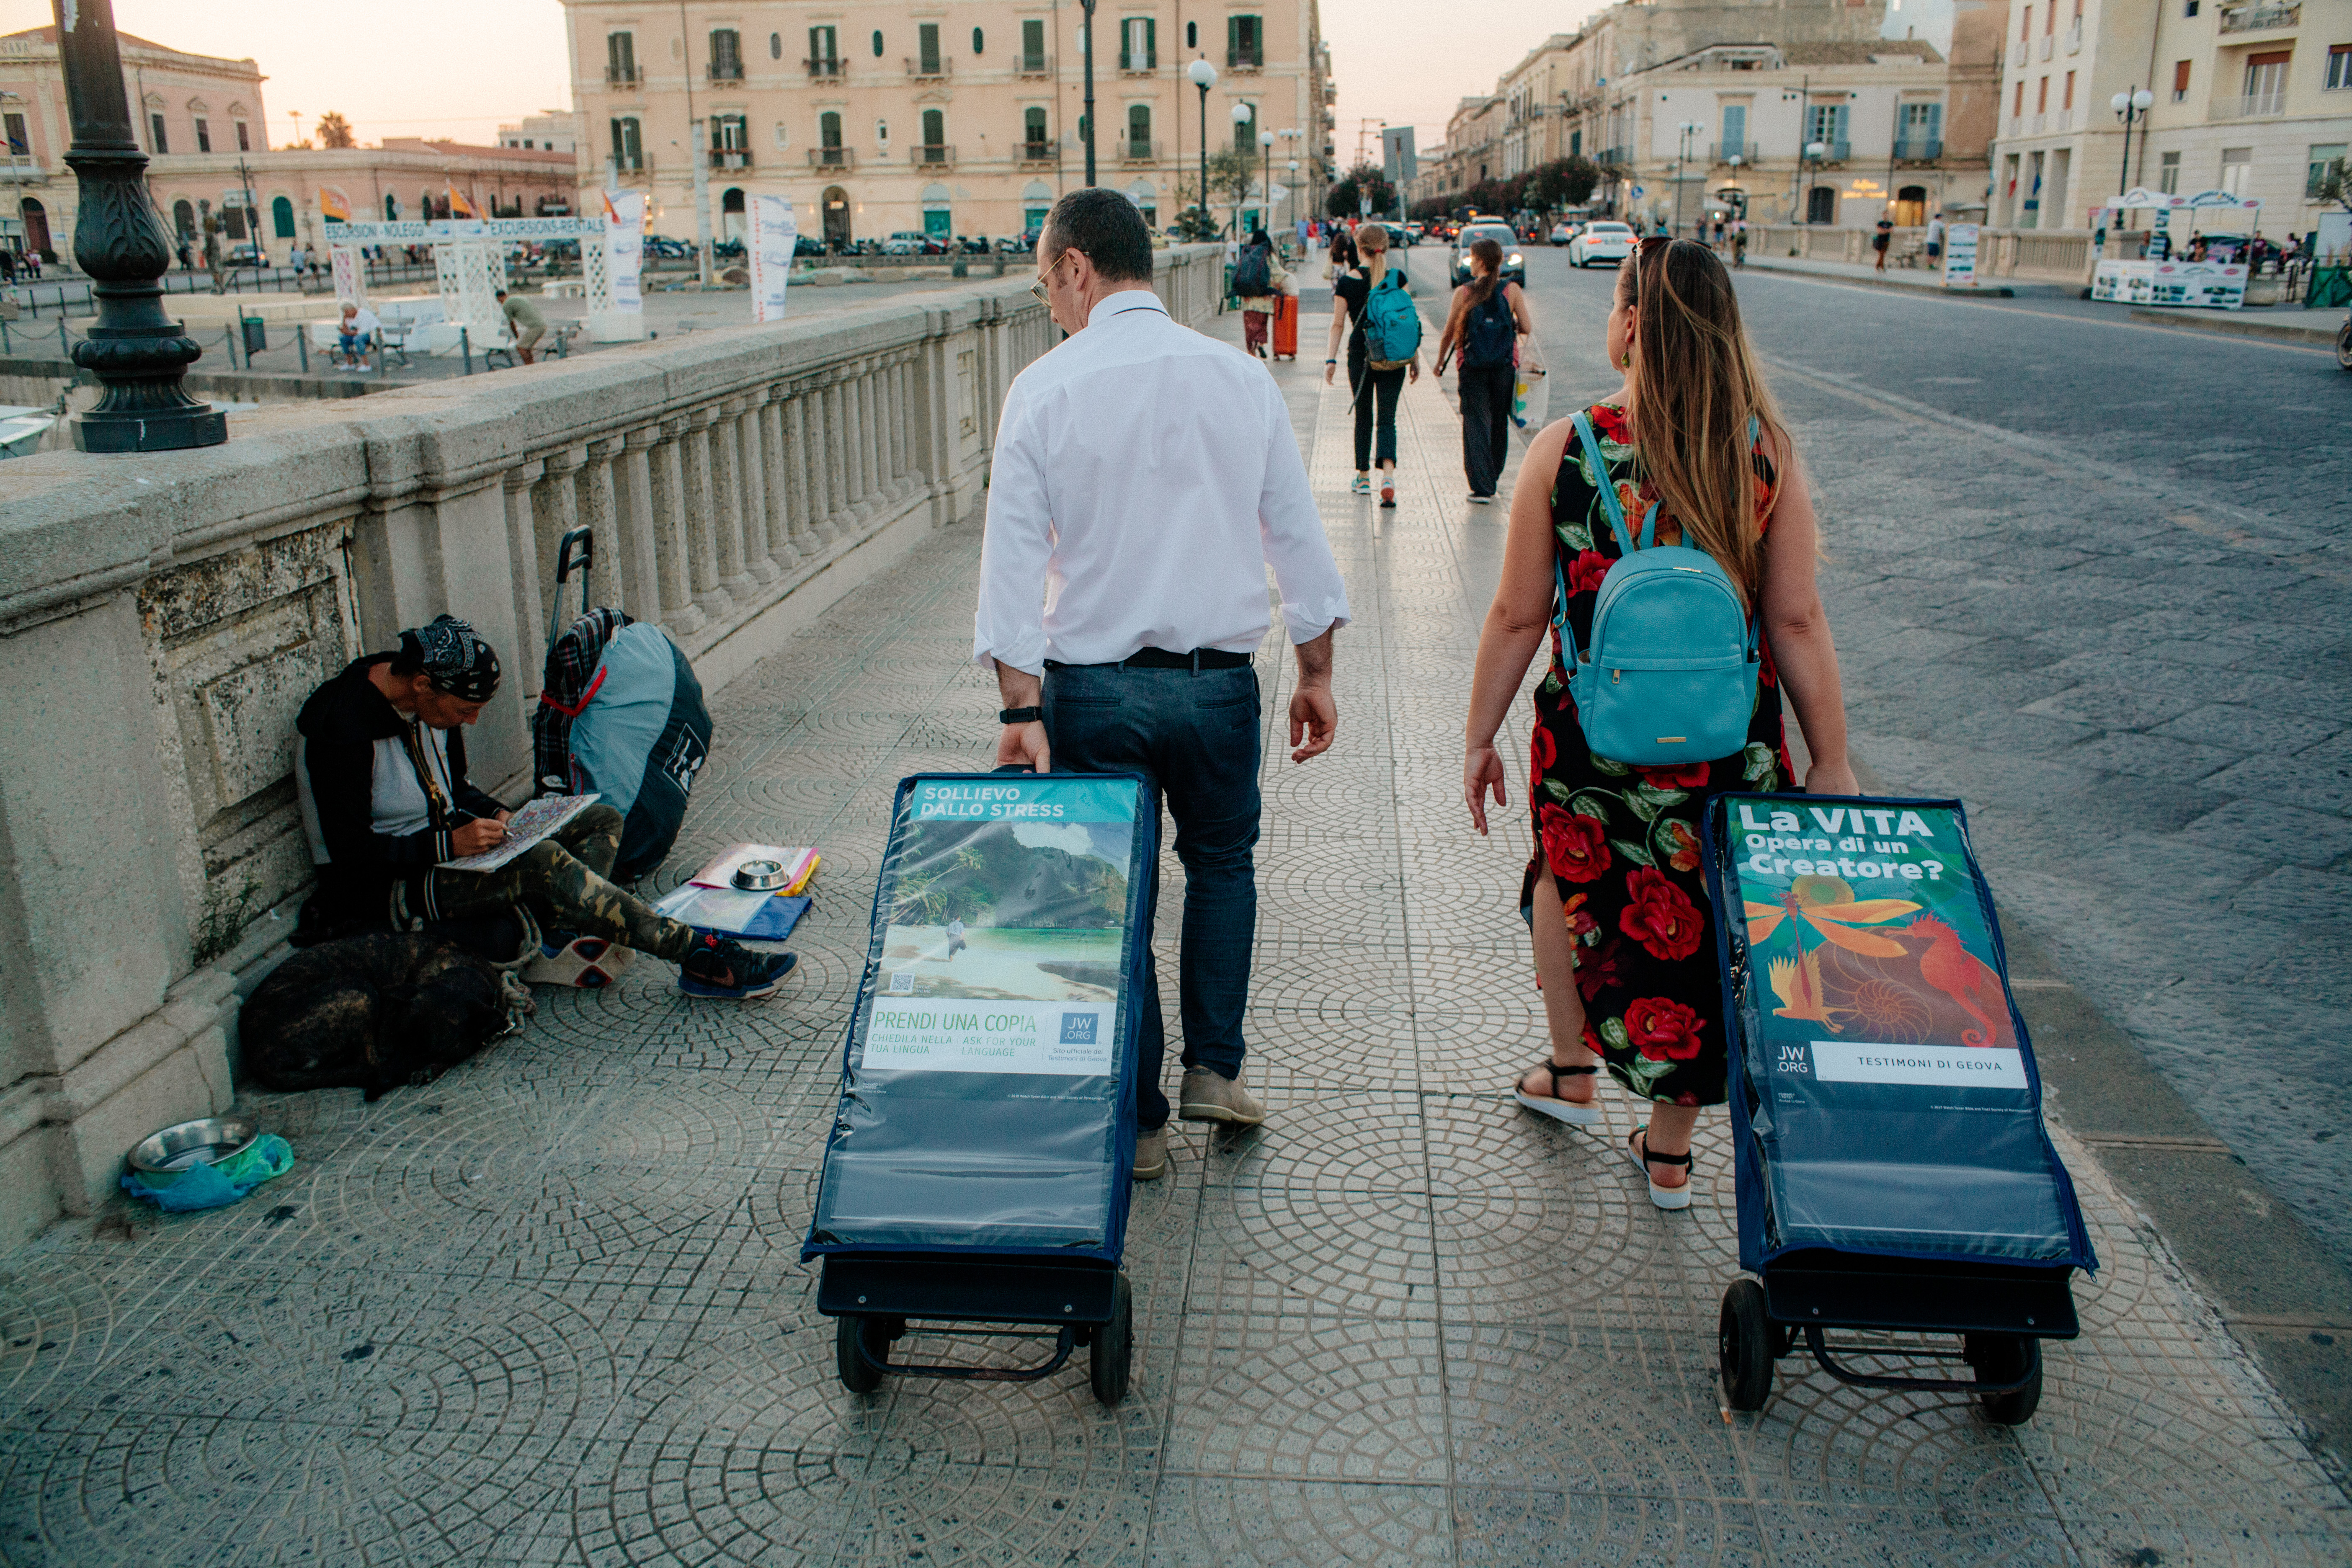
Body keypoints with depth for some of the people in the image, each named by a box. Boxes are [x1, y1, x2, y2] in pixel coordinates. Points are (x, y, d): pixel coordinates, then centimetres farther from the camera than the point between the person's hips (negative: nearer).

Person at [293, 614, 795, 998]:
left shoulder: (432, 705, 3)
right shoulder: (343, 731, -23)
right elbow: (352, 852, -23)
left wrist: (495, 816, -2)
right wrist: (451, 844, -27)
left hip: (442, 846, 9)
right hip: (381, 890, -9)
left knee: (601, 821, -3)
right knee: (542, 863, -34)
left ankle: (562, 938, -29)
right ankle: (698, 955, -35)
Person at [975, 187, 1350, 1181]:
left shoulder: (1043, 390, -6)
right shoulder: (1242, 378, 1)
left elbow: (1014, 553, -11)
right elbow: (1296, 532, 4)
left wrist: (1021, 706, -10)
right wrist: (1315, 672, 12)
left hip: (1093, 687, -2)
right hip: (1218, 679, 2)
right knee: (1221, 859, 24)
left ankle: (1137, 1120, 21)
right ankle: (1214, 1068, 22)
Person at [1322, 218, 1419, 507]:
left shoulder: (1347, 281, -5)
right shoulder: (1398, 277, -2)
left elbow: (1338, 324, -5)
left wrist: (1331, 359, 1)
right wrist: (1415, 356, 6)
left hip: (1360, 354, 0)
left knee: (1364, 416, 14)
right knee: (1387, 417, 2)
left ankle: (1363, 478, 24)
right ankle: (1388, 475, -19)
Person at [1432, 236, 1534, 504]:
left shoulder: (1464, 293, -6)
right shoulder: (1512, 290, -3)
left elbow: (1449, 333, 0)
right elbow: (1527, 327, -7)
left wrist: (1440, 362, 15)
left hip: (1473, 367, -2)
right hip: (1505, 366, 2)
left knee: (1476, 424, 2)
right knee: (1499, 424, 16)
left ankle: (1481, 487, -7)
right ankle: (1491, 479, 29)